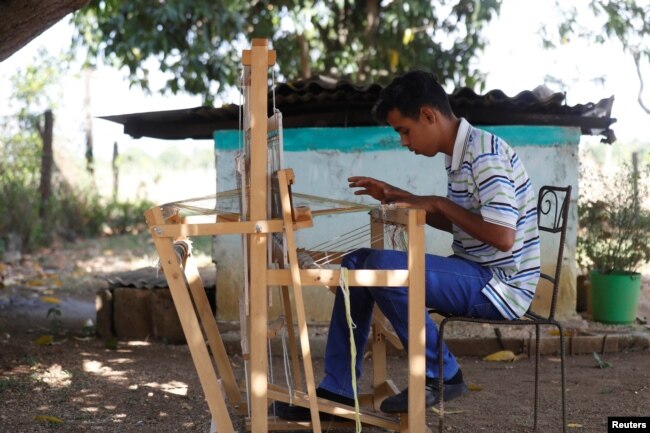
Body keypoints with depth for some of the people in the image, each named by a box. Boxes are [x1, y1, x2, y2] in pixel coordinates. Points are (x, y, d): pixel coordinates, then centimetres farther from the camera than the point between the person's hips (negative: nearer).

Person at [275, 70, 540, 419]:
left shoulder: (485, 156, -19)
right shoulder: (460, 154, 10)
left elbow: (502, 237, -27)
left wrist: (440, 204, -17)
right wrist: (401, 199, 10)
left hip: (501, 285, -10)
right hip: (477, 276, 10)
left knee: (381, 267, -26)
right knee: (356, 264, 6)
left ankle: (442, 376, -9)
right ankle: (337, 390, 4)